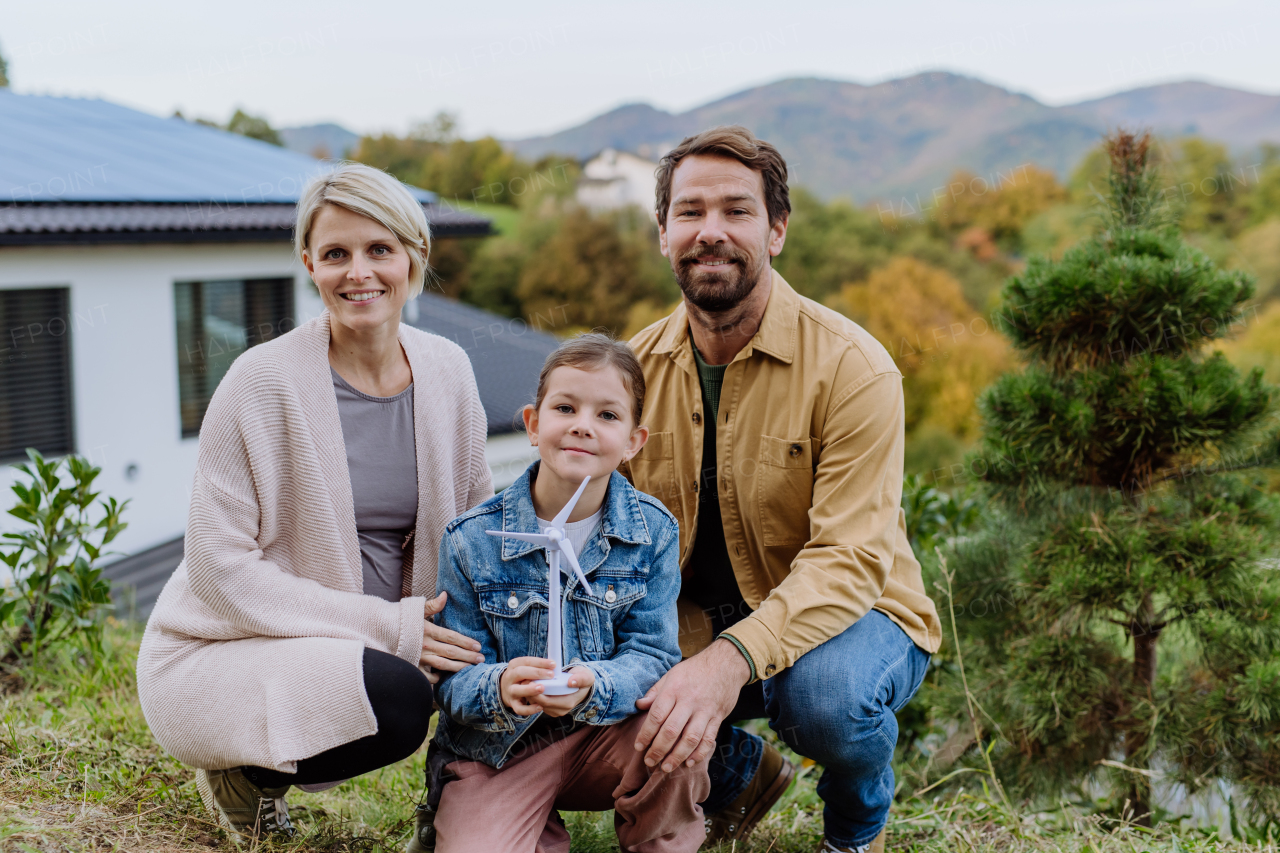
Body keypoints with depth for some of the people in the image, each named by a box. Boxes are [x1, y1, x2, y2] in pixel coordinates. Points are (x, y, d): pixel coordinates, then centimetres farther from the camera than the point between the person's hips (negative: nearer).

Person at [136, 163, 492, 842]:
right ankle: (241, 765, 1)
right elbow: (220, 567, -17)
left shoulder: (446, 370, 0)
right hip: (216, 655, -7)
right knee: (395, 700, -33)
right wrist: (388, 627, -22)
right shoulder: (265, 382, -17)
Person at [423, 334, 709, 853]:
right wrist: (500, 688, -33)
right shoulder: (472, 541, -10)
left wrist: (592, 686, -32)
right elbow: (454, 679, -9)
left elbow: (651, 655, -10)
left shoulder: (653, 532, -6)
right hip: (499, 752, -1)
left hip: (607, 738, 1)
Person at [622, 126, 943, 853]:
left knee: (826, 693, -37)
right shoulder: (638, 367, -4)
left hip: (853, 614, -4)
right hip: (695, 623, 4)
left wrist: (731, 659, -42)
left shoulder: (852, 367, -19)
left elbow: (850, 560, -26)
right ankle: (736, 772, 14)